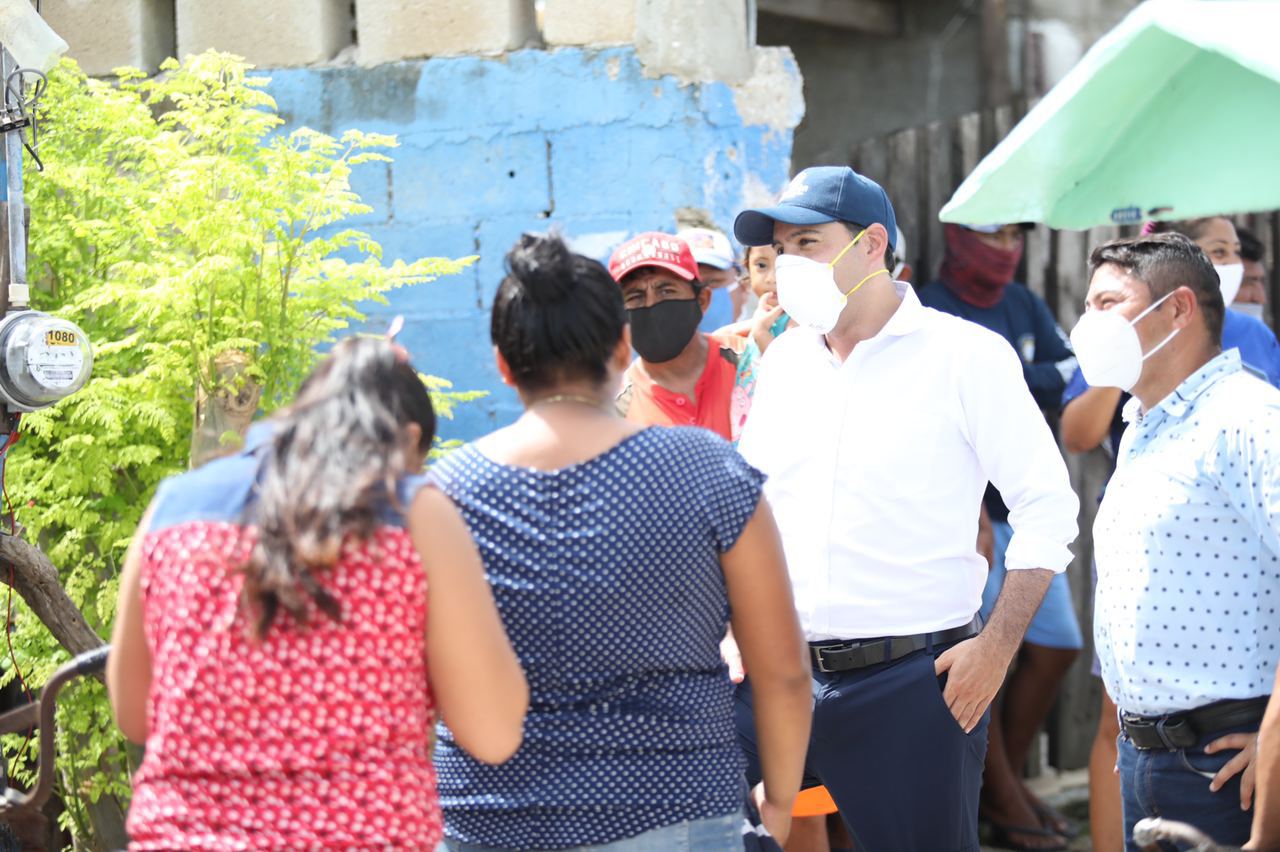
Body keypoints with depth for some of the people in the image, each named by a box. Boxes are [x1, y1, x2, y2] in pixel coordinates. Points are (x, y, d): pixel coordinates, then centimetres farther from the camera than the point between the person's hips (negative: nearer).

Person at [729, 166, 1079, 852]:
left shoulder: (965, 357, -4)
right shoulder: (783, 360, 12)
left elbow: (1047, 508, -5)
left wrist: (996, 648, -12)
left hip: (910, 683, -4)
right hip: (777, 672, 4)